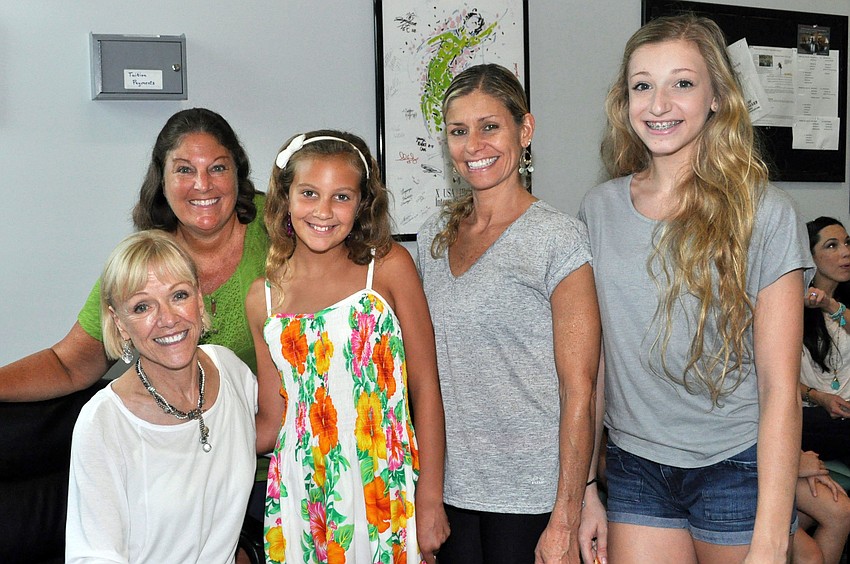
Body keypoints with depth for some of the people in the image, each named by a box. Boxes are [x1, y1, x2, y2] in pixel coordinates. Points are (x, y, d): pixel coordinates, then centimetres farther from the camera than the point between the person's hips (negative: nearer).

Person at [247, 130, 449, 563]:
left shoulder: (389, 267, -4)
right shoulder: (263, 299, 3)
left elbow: (425, 386, -4)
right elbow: (271, 424, 7)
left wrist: (430, 500, -7)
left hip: (387, 491, -2)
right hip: (302, 500, 2)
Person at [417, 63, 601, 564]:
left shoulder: (558, 238, -11)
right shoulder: (436, 235, 7)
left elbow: (579, 393, -13)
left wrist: (565, 523, -16)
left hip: (530, 499, -5)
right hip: (448, 489, 5)